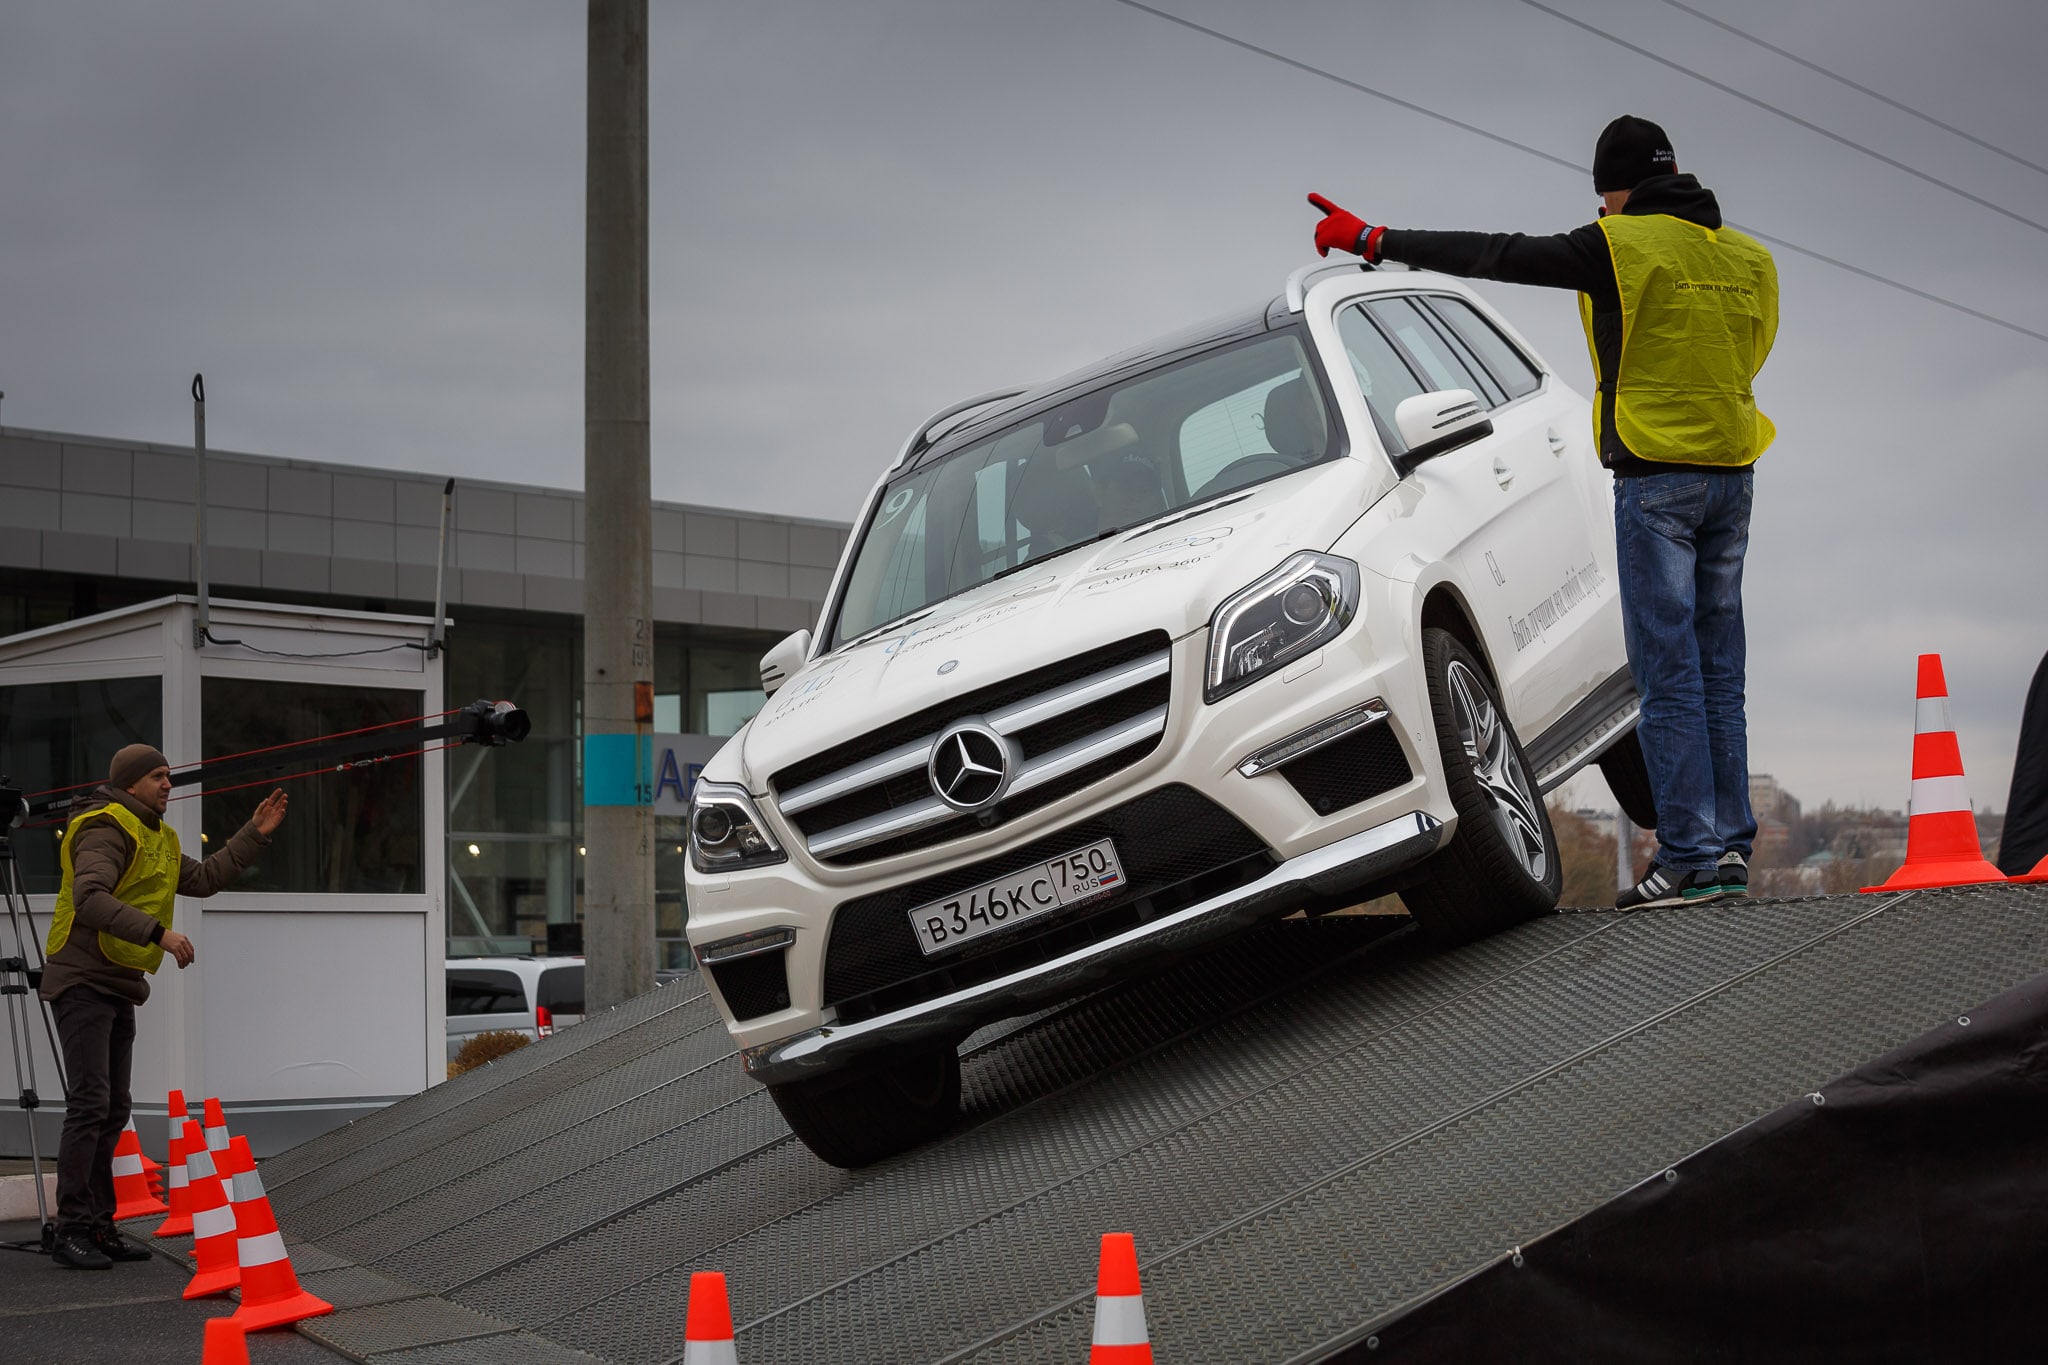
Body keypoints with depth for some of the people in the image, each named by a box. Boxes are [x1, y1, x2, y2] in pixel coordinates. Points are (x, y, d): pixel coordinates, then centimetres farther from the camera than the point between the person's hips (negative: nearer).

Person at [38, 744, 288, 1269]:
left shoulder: (157, 838, 19)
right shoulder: (107, 829, -13)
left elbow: (204, 879, 22)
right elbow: (90, 899, -27)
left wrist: (255, 833, 17)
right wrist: (158, 932, -33)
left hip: (119, 987, 10)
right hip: (82, 982, -10)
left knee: (113, 1110, 9)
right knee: (89, 1104, -13)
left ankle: (99, 1226, 14)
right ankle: (72, 1231, -10)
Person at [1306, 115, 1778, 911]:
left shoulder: (1622, 246, -9)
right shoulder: (1749, 259, 11)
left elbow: (1500, 258, -10)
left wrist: (1374, 240, -5)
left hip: (1656, 479, -7)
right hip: (1733, 477, 7)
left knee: (1668, 675, -5)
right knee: (1718, 673, 10)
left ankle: (1690, 859, -5)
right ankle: (1731, 851, 11)